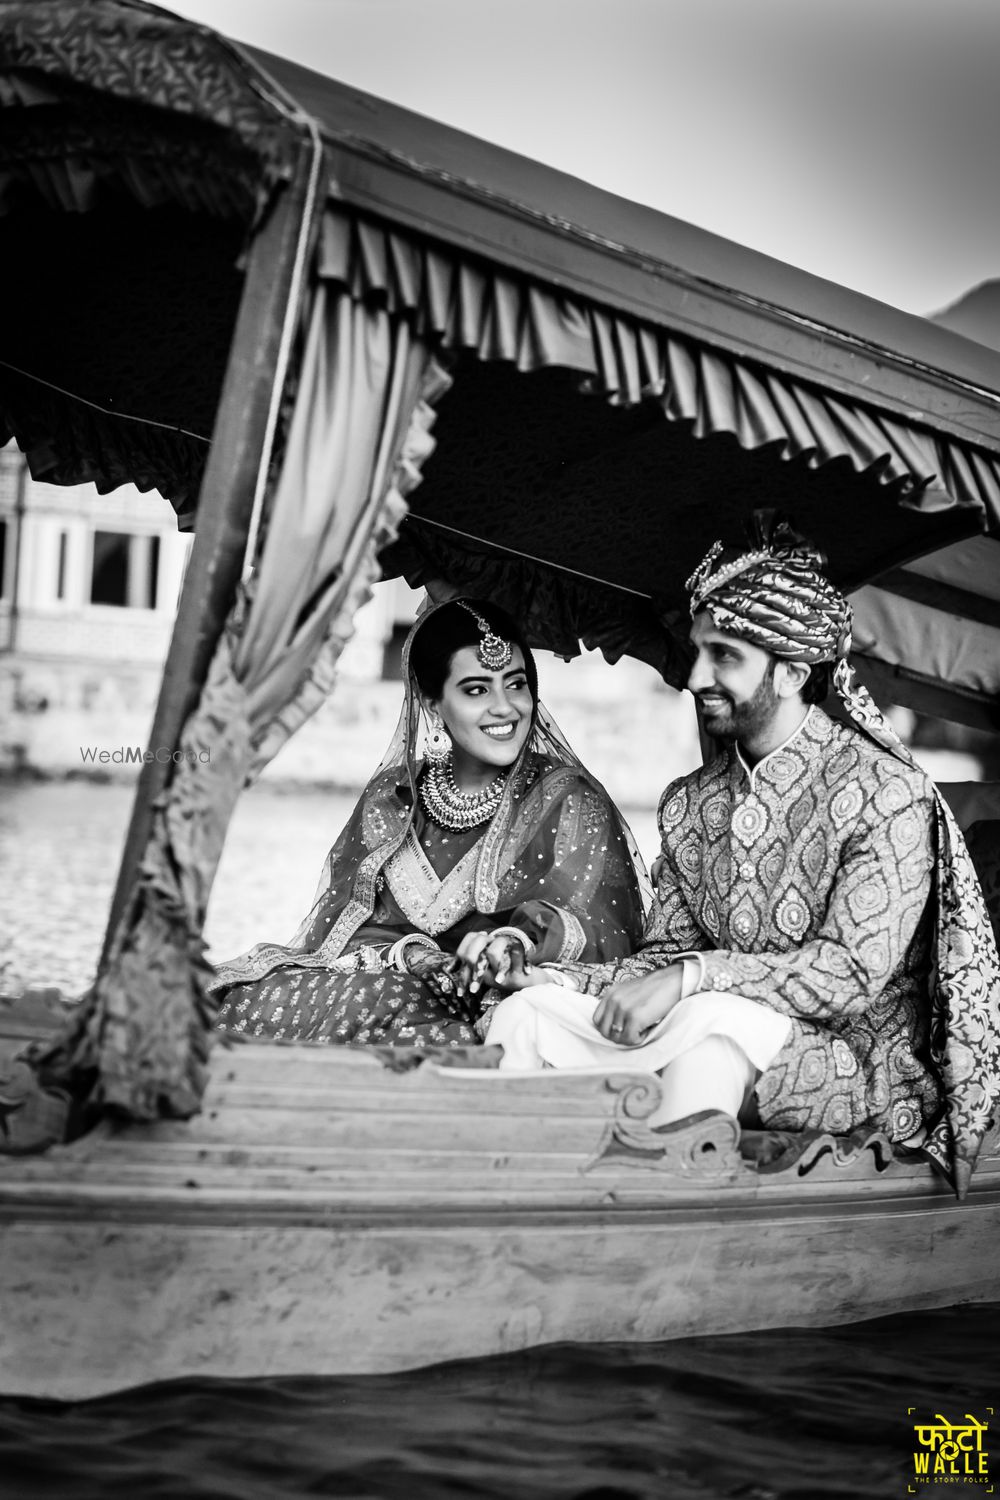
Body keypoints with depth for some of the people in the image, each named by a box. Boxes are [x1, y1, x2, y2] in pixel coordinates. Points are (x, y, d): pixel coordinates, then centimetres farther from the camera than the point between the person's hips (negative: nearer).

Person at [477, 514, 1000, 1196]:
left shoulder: (887, 794, -11)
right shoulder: (689, 802, 10)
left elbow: (855, 973, -19)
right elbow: (665, 955, 10)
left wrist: (690, 977, -25)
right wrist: (548, 978, -7)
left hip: (859, 1061, -6)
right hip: (707, 1042, 6)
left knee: (713, 1014, -36)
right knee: (526, 1015, -13)